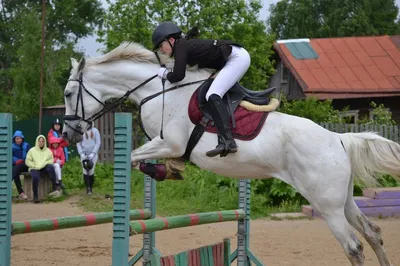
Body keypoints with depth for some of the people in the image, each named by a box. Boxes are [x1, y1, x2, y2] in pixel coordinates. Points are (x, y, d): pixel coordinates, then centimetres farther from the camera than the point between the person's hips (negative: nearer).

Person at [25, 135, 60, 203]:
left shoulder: (48, 151, 16)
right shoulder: (32, 150, 12)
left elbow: (51, 160, 6)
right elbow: (27, 161, 6)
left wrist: (44, 163, -13)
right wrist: (35, 166, -10)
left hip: (45, 167, 1)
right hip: (35, 168, -1)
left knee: (51, 167, -34)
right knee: (35, 177, -35)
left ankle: (55, 189, -37)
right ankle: (35, 196, -22)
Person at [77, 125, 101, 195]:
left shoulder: (95, 131, 4)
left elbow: (98, 143, 0)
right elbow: (78, 143, 6)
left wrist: (93, 153, -10)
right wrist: (81, 153, -7)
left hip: (93, 155, -1)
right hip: (84, 155, 1)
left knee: (91, 171, -5)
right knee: (85, 171, -10)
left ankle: (91, 188, 8)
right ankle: (88, 189, -11)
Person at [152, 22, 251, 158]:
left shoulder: (180, 46, -10)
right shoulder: (187, 45, 18)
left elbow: (178, 76, -18)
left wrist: (165, 74, 1)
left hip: (237, 57, -11)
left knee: (212, 96, -22)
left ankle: (227, 141, -36)